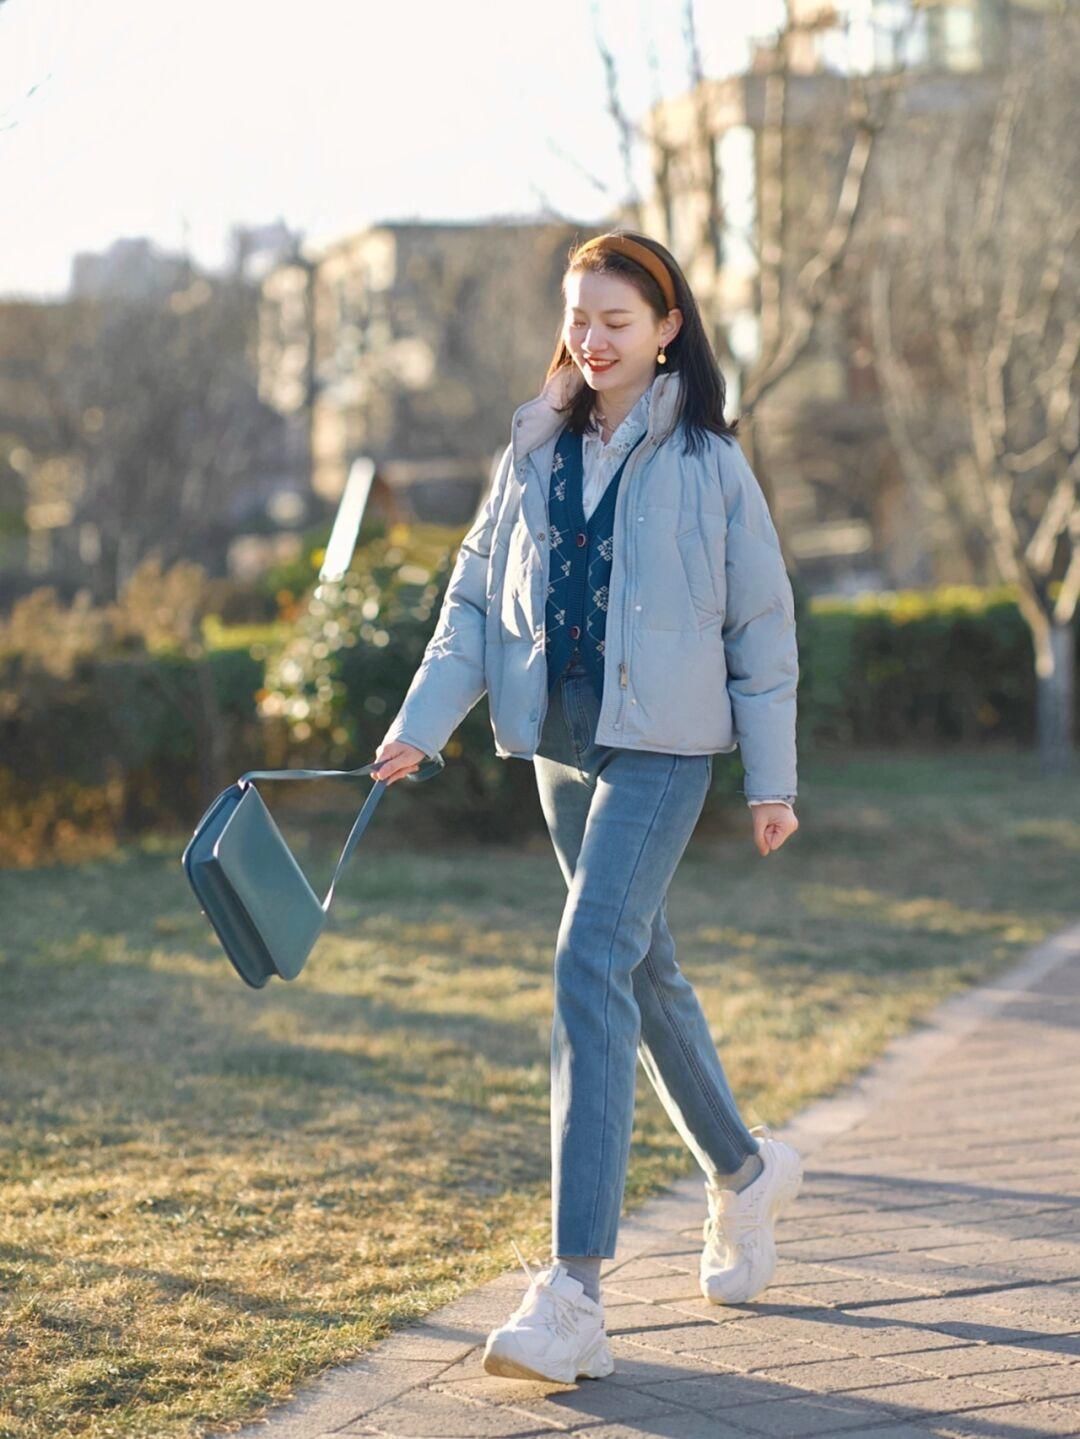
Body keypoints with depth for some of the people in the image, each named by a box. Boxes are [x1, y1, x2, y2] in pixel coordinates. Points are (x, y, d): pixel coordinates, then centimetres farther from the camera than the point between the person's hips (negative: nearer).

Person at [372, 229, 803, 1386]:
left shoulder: (706, 460, -3)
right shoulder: (535, 449, 9)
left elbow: (762, 625, 0)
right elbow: (478, 596, 9)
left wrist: (772, 778, -1)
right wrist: (422, 722, -3)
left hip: (663, 745, -6)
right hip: (562, 743, 6)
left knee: (591, 969, -19)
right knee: (644, 970, 17)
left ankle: (574, 1291, -21)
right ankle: (744, 1171, 41)